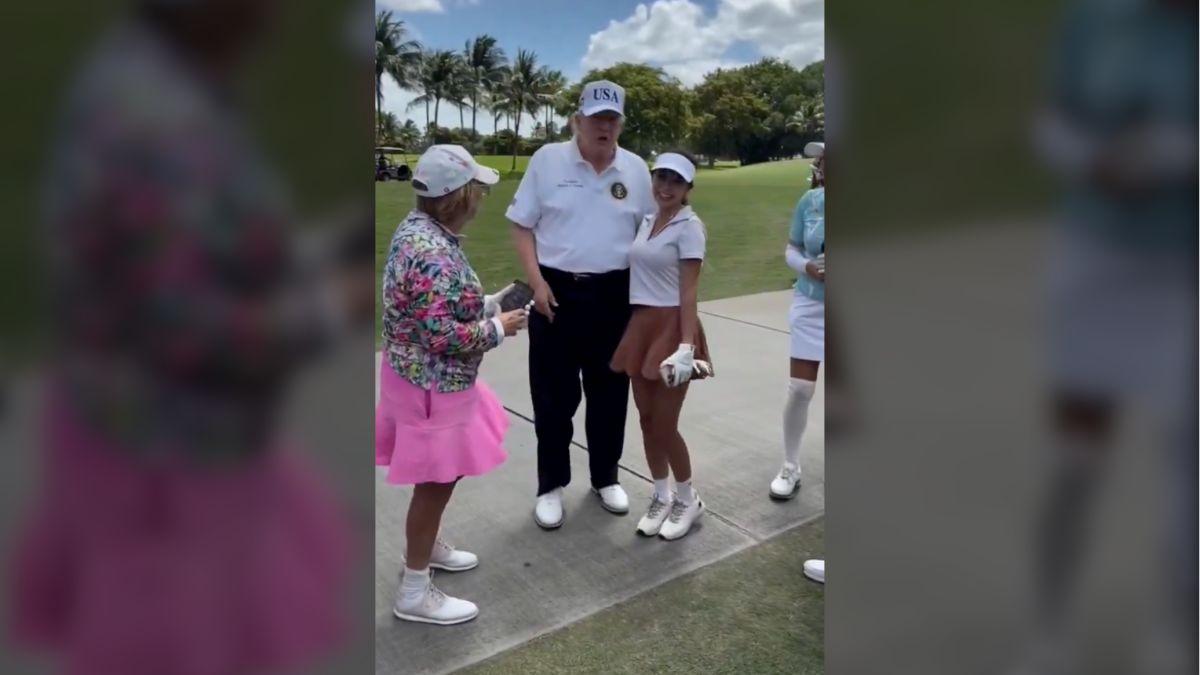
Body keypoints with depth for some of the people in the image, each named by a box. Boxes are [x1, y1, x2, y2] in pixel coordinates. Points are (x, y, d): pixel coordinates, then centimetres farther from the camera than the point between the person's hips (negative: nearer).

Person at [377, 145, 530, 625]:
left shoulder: (417, 230, 4)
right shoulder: (434, 254, -28)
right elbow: (444, 336, -30)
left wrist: (485, 305, 8)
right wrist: (498, 328, -16)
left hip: (427, 376, 10)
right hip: (433, 384, -10)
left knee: (442, 474, 26)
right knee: (436, 480, 4)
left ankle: (424, 547, 47)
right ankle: (414, 593, 20)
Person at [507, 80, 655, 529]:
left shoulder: (636, 169, 3)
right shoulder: (547, 160, -4)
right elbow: (522, 225, -1)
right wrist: (536, 281, -11)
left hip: (614, 295, 3)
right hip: (557, 292, -2)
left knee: (610, 392, 13)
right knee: (554, 395, 5)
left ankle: (605, 478, 31)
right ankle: (550, 486, 20)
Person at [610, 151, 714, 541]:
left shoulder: (689, 227, -9)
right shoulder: (646, 221, 11)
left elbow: (688, 292, -14)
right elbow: (639, 272, 13)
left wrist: (686, 346, -21)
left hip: (671, 327, -7)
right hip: (640, 326, 7)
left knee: (664, 425, 0)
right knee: (647, 419, 12)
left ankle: (687, 500, 22)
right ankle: (661, 497, 29)